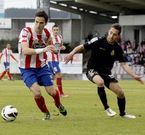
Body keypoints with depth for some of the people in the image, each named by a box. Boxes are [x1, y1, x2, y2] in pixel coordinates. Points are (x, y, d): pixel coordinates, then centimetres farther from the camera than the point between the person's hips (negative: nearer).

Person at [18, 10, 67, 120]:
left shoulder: (46, 33, -5)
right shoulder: (26, 32, -22)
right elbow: (25, 51, -36)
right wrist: (42, 50, -44)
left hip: (42, 67, 4)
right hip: (27, 69, -4)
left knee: (52, 92, 2)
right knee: (37, 93, -20)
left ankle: (59, 105, 38)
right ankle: (46, 113, 8)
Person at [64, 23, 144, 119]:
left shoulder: (118, 49, -6)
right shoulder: (98, 41, -16)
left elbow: (124, 64, -6)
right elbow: (81, 47, -13)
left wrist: (134, 75, -19)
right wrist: (72, 53, -32)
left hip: (106, 72, 4)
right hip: (93, 70, -4)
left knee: (121, 93, -1)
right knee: (100, 82, -37)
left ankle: (123, 113, 27)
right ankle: (107, 108, -21)